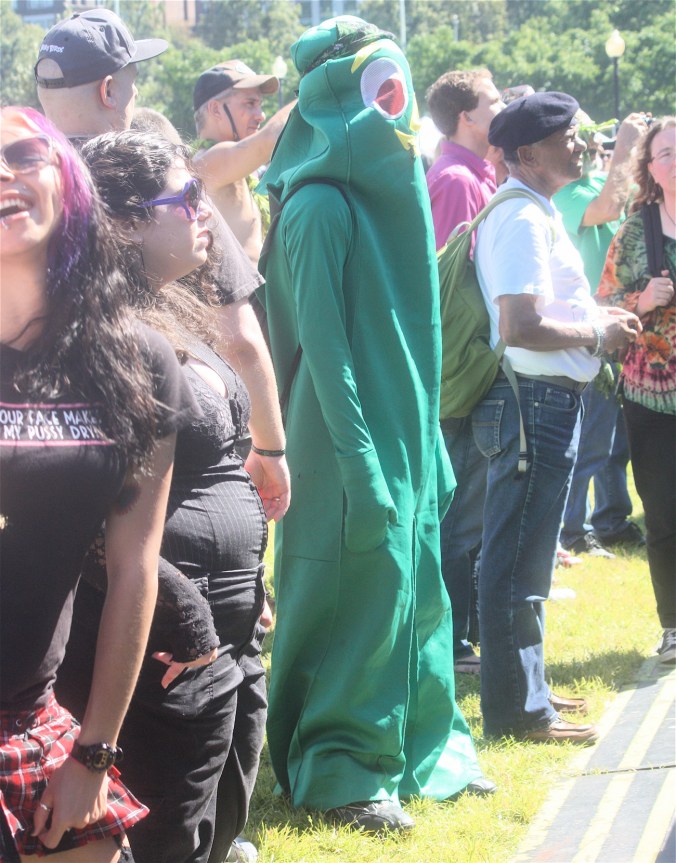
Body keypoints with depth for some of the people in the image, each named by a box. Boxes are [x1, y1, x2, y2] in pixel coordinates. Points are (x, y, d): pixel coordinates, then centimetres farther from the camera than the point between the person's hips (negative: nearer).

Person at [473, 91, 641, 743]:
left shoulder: (534, 212, 16)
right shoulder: (522, 219, -18)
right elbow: (520, 327, -27)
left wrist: (596, 318, 12)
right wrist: (597, 334, -14)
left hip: (545, 401, 11)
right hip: (533, 401, -11)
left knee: (523, 558, 18)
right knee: (519, 562, -4)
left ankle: (525, 689, 29)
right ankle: (516, 709, 1)